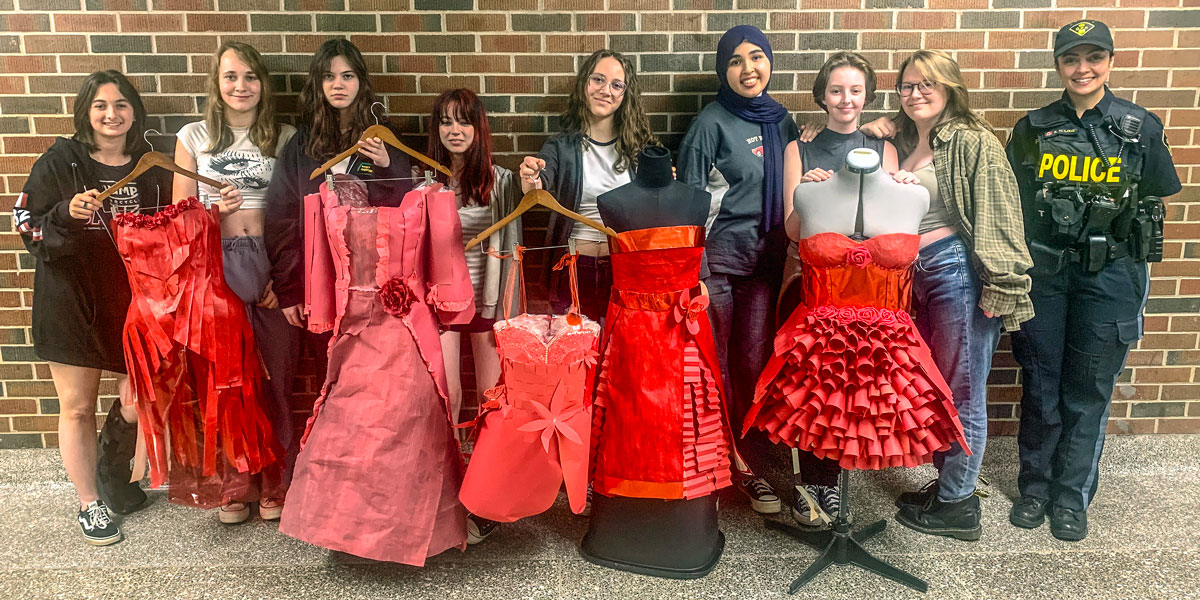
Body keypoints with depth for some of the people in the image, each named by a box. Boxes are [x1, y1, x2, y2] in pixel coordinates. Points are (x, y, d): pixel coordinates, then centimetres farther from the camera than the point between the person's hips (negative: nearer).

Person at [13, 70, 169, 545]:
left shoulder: (151, 168, 6)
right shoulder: (59, 162, -2)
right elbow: (26, 224, -3)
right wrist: (66, 213, -20)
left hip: (133, 300, 2)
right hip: (71, 300, -2)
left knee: (138, 402, -1)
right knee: (77, 407, 6)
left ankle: (116, 468, 31)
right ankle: (89, 503, 24)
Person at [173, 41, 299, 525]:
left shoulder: (284, 138, 8)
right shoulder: (193, 137, 9)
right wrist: (214, 210, -12)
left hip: (273, 265, 0)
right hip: (217, 267, 1)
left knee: (276, 375, 1)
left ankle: (277, 479, 16)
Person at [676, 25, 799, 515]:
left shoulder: (782, 121, 12)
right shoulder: (711, 123, -5)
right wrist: (695, 273, -13)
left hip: (764, 262, 5)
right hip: (717, 258, -4)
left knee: (754, 363, 7)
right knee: (712, 366, 1)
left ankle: (749, 466, 20)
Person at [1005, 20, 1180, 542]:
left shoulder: (1140, 127, 1)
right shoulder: (1033, 127, 4)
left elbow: (1155, 200, 7)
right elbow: (1013, 200, 9)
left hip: (1108, 274, -1)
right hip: (1042, 270, 1)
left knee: (1088, 391, 5)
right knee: (1040, 383, 8)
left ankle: (1072, 497, 21)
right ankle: (1035, 486, 24)